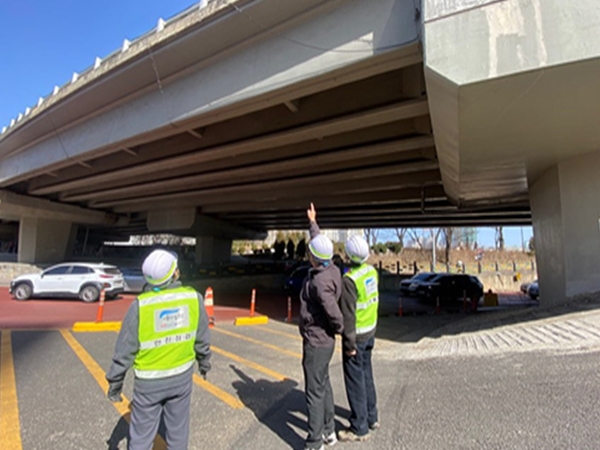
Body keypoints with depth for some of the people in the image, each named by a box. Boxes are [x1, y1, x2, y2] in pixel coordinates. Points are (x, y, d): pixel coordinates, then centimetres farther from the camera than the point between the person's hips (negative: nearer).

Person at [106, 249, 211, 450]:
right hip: (182, 375, 2)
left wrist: (115, 381, 3)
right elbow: (202, 339, -1)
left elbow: (125, 349, -11)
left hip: (149, 381, -1)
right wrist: (204, 363, 16)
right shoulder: (194, 298, -13)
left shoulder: (141, 304, -18)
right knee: (178, 429, 20)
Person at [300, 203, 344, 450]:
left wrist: (339, 329, -9)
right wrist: (313, 222, 26)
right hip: (324, 341, 10)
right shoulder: (332, 269, -2)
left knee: (314, 392, 4)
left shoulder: (319, 282, -29)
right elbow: (320, 241, 14)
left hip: (316, 342, -10)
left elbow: (334, 314, -30)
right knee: (323, 385, 23)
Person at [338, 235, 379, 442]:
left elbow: (348, 314, -22)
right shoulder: (372, 271, -1)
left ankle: (359, 428, 20)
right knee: (366, 374, 22)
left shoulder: (349, 279, -25)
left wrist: (349, 343, -16)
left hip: (357, 335, -8)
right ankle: (371, 417, 37)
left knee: (355, 380, 6)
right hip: (370, 331, 8)